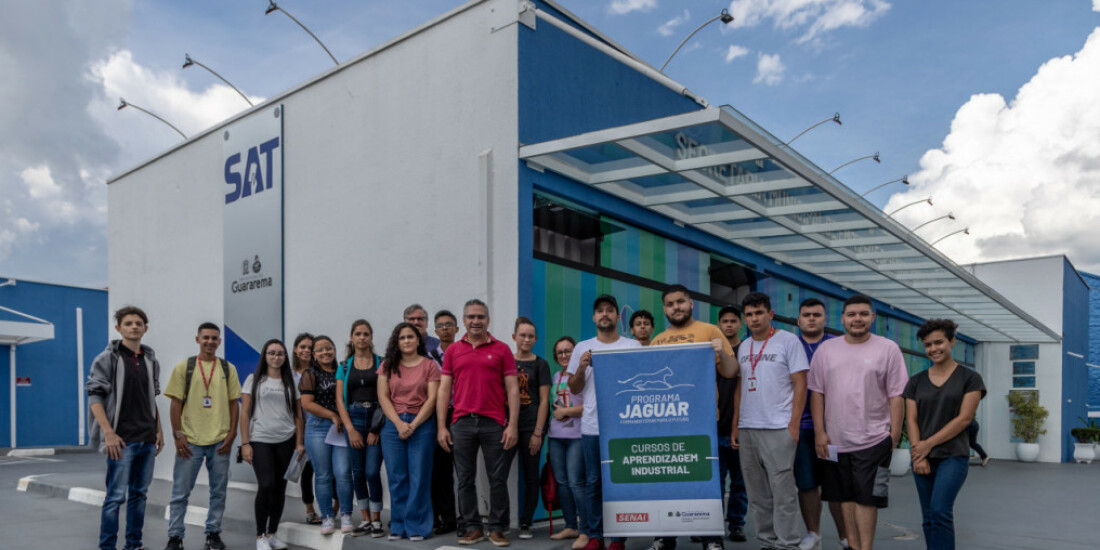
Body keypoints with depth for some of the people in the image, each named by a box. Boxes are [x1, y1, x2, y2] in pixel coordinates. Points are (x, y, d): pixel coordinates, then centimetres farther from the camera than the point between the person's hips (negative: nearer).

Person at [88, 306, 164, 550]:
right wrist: (109, 433, -17)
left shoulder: (151, 360, 11)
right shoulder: (107, 358, -4)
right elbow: (94, 396, -9)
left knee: (139, 494, 11)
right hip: (122, 439, -5)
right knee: (116, 496, -4)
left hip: (147, 439, 5)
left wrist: (159, 430, 13)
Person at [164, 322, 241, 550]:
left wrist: (231, 434, -1)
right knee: (180, 492, 4)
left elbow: (233, 403, 7)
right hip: (190, 441, -2)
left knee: (219, 491, 9)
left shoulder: (228, 369, 6)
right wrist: (178, 435, -7)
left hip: (220, 441, 2)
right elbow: (176, 403, 0)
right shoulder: (183, 367, 1)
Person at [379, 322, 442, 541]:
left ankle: (416, 527, 7)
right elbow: (383, 397, 3)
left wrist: (413, 425, -11)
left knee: (419, 477, -1)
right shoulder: (388, 366, 9)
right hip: (393, 425, 2)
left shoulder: (429, 365, 3)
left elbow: (432, 399, -3)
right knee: (397, 478, 4)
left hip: (422, 424, -2)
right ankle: (398, 526, 14)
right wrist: (399, 424, -10)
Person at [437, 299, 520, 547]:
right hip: (462, 423, 2)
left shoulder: (501, 349, 4)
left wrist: (512, 424, -7)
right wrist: (441, 426, 2)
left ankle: (497, 529, 13)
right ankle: (473, 528, 18)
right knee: (465, 480, 7)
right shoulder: (452, 351, 9)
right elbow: (444, 389, 8)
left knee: (498, 479, 3)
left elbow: (512, 389, 2)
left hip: (494, 423, -2)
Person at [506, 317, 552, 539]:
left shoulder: (540, 364, 4)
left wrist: (537, 432, -7)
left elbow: (544, 400, 0)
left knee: (531, 477, 5)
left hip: (531, 426, -1)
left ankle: (526, 523, 14)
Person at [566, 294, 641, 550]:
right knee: (593, 481, 6)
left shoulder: (633, 346, 5)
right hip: (592, 425, 2)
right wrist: (581, 367, -8)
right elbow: (574, 389, 10)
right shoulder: (582, 348, 10)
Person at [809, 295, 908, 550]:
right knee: (846, 497, 11)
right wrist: (819, 431, 0)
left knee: (867, 497, 0)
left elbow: (896, 395, -1)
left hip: (873, 440, -3)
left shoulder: (888, 349, 0)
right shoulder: (826, 349, 5)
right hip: (834, 440, 3)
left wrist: (895, 433, -6)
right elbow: (816, 392, 5)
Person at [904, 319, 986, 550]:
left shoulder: (969, 378, 0)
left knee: (940, 511, -18)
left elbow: (964, 418, -8)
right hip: (922, 458, 4)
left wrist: (929, 444, -12)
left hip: (953, 456, -4)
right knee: (929, 517, 7)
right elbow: (911, 420, 4)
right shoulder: (916, 382, 9)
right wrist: (919, 456, -8)